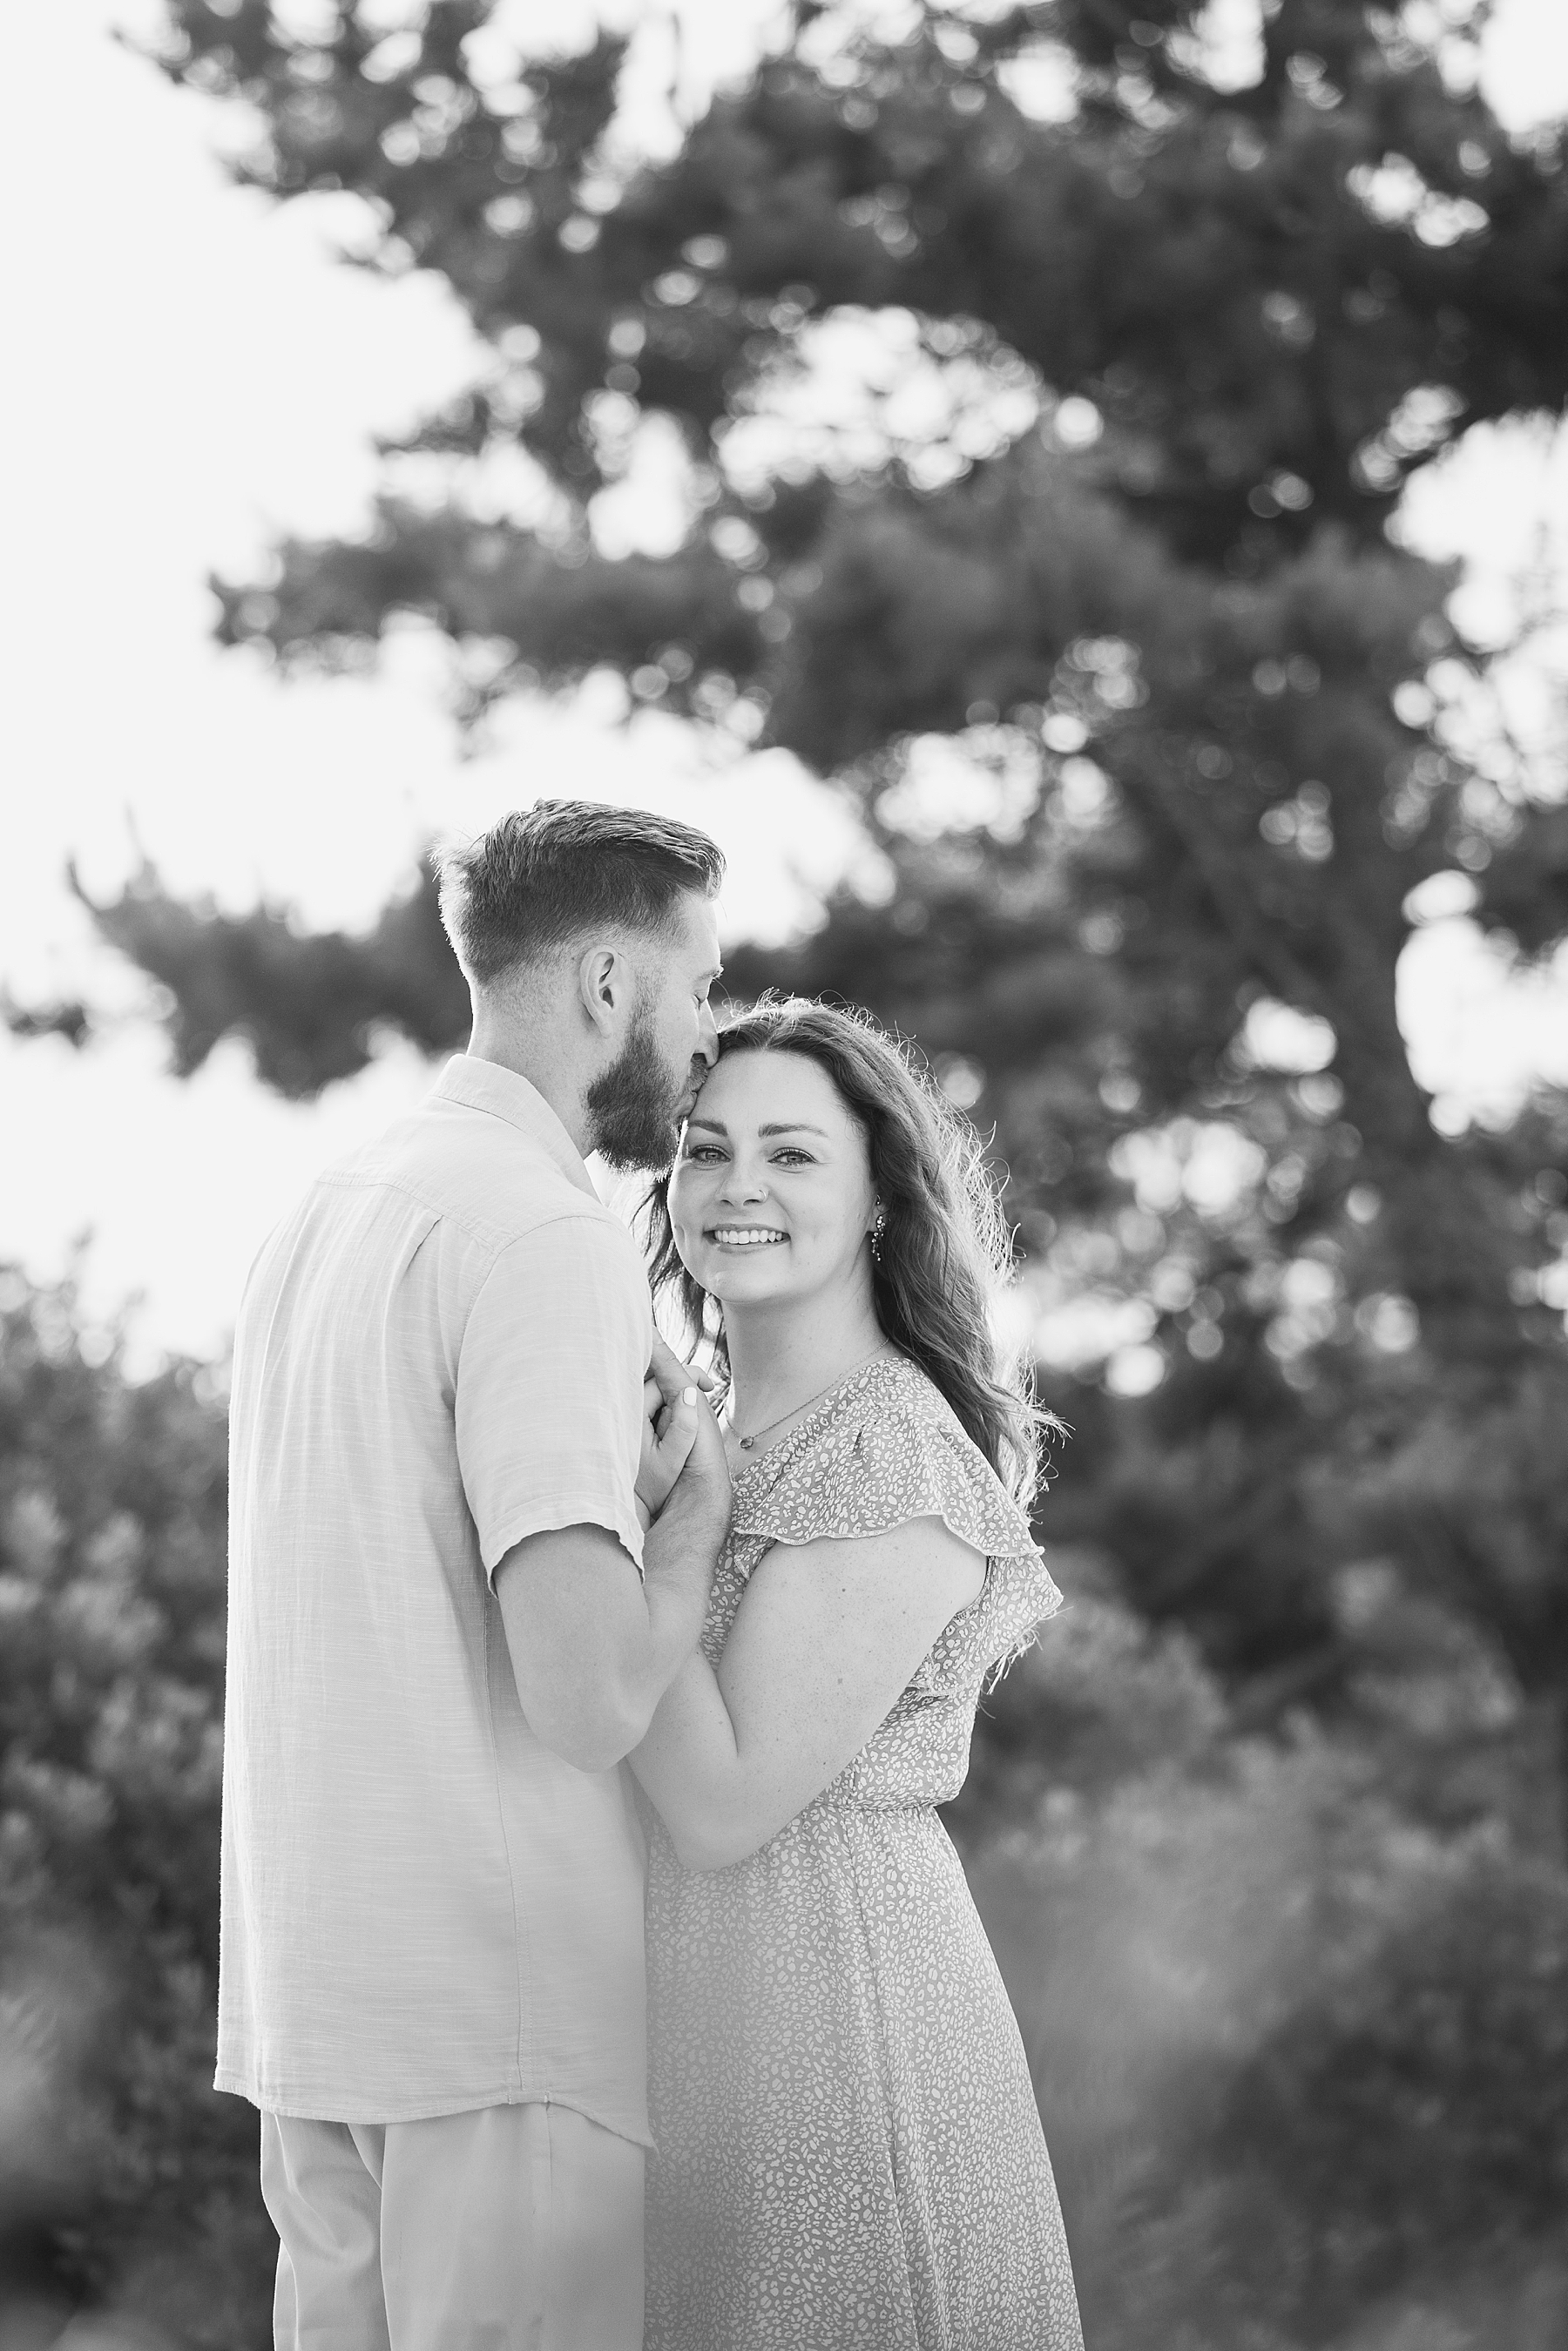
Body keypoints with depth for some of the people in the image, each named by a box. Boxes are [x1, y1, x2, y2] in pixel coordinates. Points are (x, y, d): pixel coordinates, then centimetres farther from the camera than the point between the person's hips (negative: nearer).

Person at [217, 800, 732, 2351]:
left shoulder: (322, 1219, 15)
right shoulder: (549, 1236, -14)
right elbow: (591, 1692, -22)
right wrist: (697, 1500, -4)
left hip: (311, 1984, 9)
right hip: (501, 1993, -9)